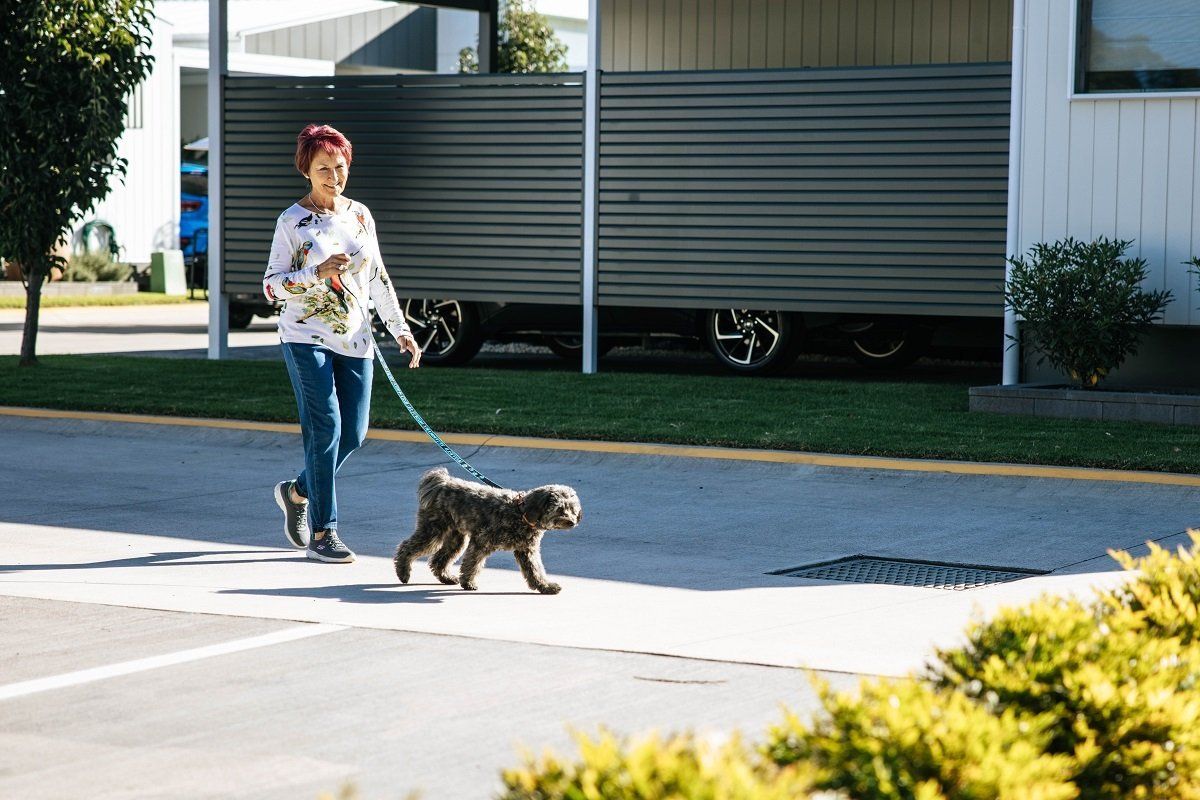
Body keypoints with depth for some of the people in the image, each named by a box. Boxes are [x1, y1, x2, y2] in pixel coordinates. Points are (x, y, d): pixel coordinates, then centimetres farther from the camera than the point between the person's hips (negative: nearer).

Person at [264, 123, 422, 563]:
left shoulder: (360, 215, 10)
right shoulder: (292, 221, -4)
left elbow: (377, 278, 17)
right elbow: (271, 285, -6)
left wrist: (400, 329, 13)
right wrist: (318, 273, -20)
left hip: (354, 339, 5)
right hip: (306, 337, -5)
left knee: (353, 433, 3)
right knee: (325, 427, -13)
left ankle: (297, 491, 29)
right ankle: (321, 532, -7)